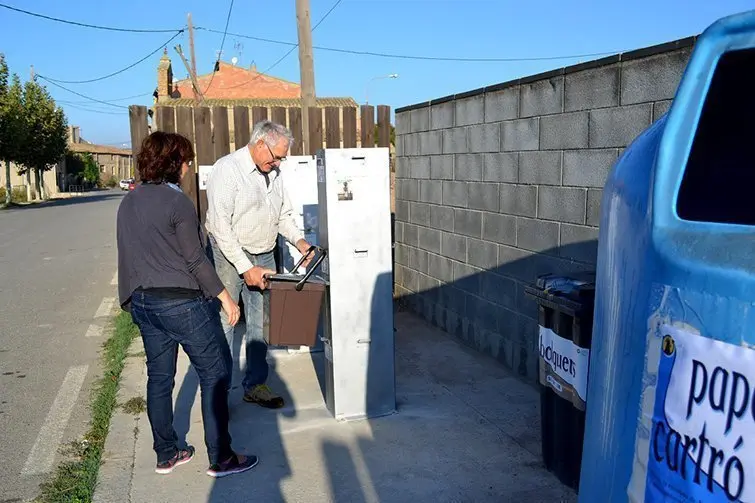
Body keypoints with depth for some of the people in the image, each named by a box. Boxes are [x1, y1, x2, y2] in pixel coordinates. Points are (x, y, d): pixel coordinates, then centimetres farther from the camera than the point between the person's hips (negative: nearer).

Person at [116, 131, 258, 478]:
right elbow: (195, 258, -15)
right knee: (215, 374, 3)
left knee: (159, 378, 15)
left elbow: (131, 255, 14)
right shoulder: (177, 202, -14)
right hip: (182, 302, -8)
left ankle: (166, 456, 27)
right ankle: (220, 459, 9)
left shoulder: (128, 202, 9)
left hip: (143, 302, 8)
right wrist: (225, 297, -9)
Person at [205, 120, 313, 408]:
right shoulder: (227, 169, -14)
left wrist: (299, 241, 0)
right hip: (230, 256, -6)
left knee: (260, 323, 9)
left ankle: (255, 385, 22)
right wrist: (245, 268, -19)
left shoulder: (273, 172, 10)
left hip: (264, 257, 7)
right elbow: (220, 225, -18)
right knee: (224, 323, -1)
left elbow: (284, 214, 18)